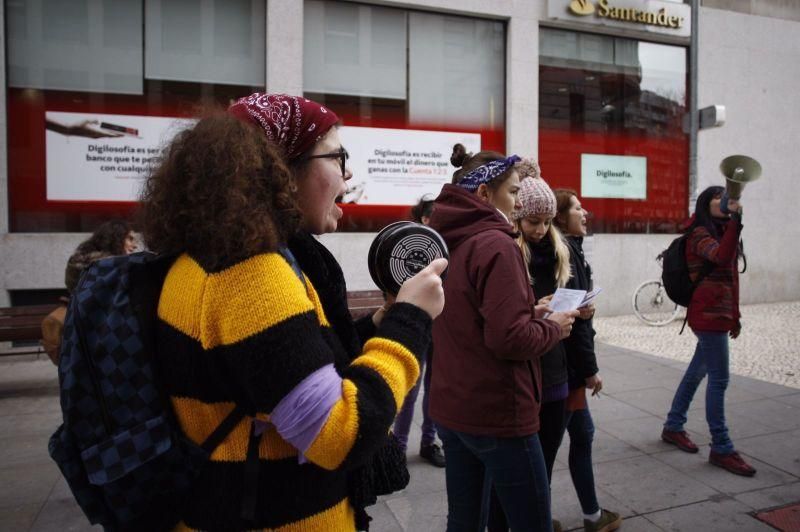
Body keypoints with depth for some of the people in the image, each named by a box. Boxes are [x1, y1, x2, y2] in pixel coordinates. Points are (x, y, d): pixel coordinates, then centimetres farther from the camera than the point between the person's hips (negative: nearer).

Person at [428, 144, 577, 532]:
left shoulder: (448, 242, 7)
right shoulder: (495, 244, -18)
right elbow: (509, 338, -24)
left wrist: (531, 313, 10)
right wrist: (553, 328, -6)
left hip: (451, 407, 8)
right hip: (497, 412, -8)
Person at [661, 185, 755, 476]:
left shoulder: (720, 232, 18)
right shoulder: (700, 235, -10)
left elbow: (729, 276, 20)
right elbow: (721, 256, -32)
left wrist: (734, 316, 20)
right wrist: (736, 219, -32)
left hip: (718, 313, 9)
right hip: (708, 314, -9)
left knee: (697, 371, 14)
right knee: (718, 379, -7)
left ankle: (673, 427, 26)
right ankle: (721, 449, 1)